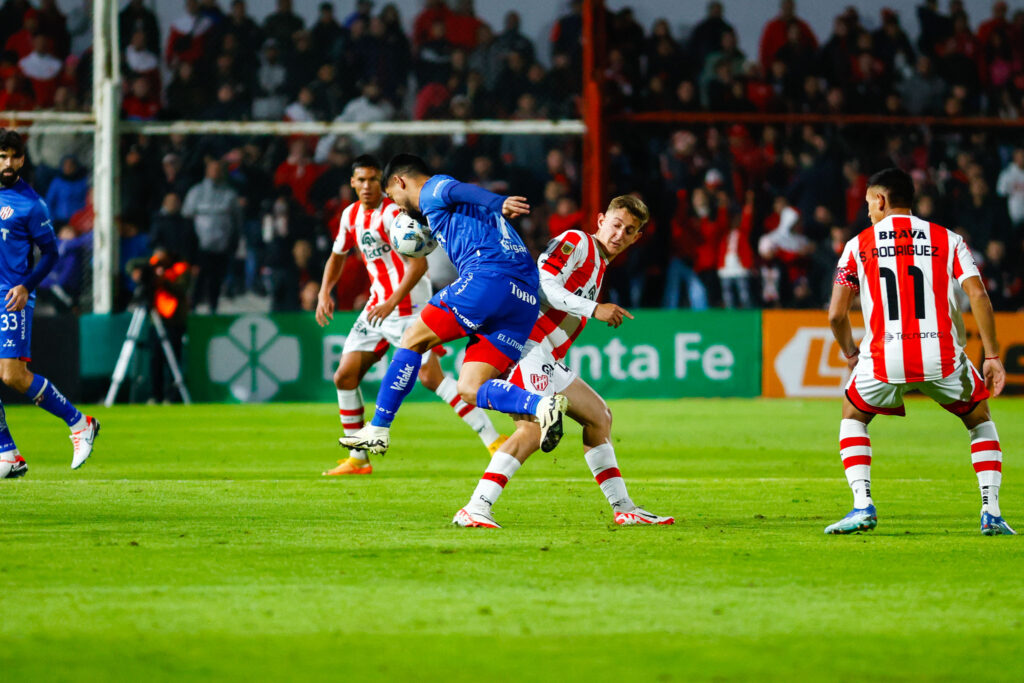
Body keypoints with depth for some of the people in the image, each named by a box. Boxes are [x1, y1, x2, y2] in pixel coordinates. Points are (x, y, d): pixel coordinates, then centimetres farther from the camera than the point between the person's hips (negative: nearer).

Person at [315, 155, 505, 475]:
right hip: (378, 305, 8)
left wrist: (392, 302, -29)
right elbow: (337, 256, 26)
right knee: (344, 377, 4)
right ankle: (357, 460, 15)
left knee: (430, 377, -20)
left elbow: (419, 264, -22)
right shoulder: (351, 215, 10)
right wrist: (324, 293, 10)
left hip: (407, 305, -8)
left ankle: (493, 440, -20)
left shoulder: (393, 213, -15)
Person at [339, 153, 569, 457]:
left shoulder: (432, 191, 7)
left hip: (488, 276, -8)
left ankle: (378, 430, 8)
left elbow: (460, 191, -14)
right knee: (469, 389, 3)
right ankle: (543, 405, -20)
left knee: (412, 339, 6)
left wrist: (498, 204, -34)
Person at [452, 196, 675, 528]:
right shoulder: (576, 242, -3)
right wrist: (595, 309, -18)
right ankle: (475, 509, -30)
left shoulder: (598, 264, 26)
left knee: (598, 416, 17)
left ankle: (624, 509, 24)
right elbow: (544, 284, -17)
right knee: (535, 427, -25)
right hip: (528, 343, -11)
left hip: (548, 360, 11)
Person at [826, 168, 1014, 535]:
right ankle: (991, 512, 9)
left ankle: (862, 505, 8)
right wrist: (992, 356, 3)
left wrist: (850, 354, 25)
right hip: (942, 356, 1)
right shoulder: (948, 239, 11)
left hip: (884, 358, -1)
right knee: (979, 419, 25)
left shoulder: (858, 245, 11)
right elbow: (978, 294, -1)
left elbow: (836, 313, 7)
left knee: (852, 417, 27)